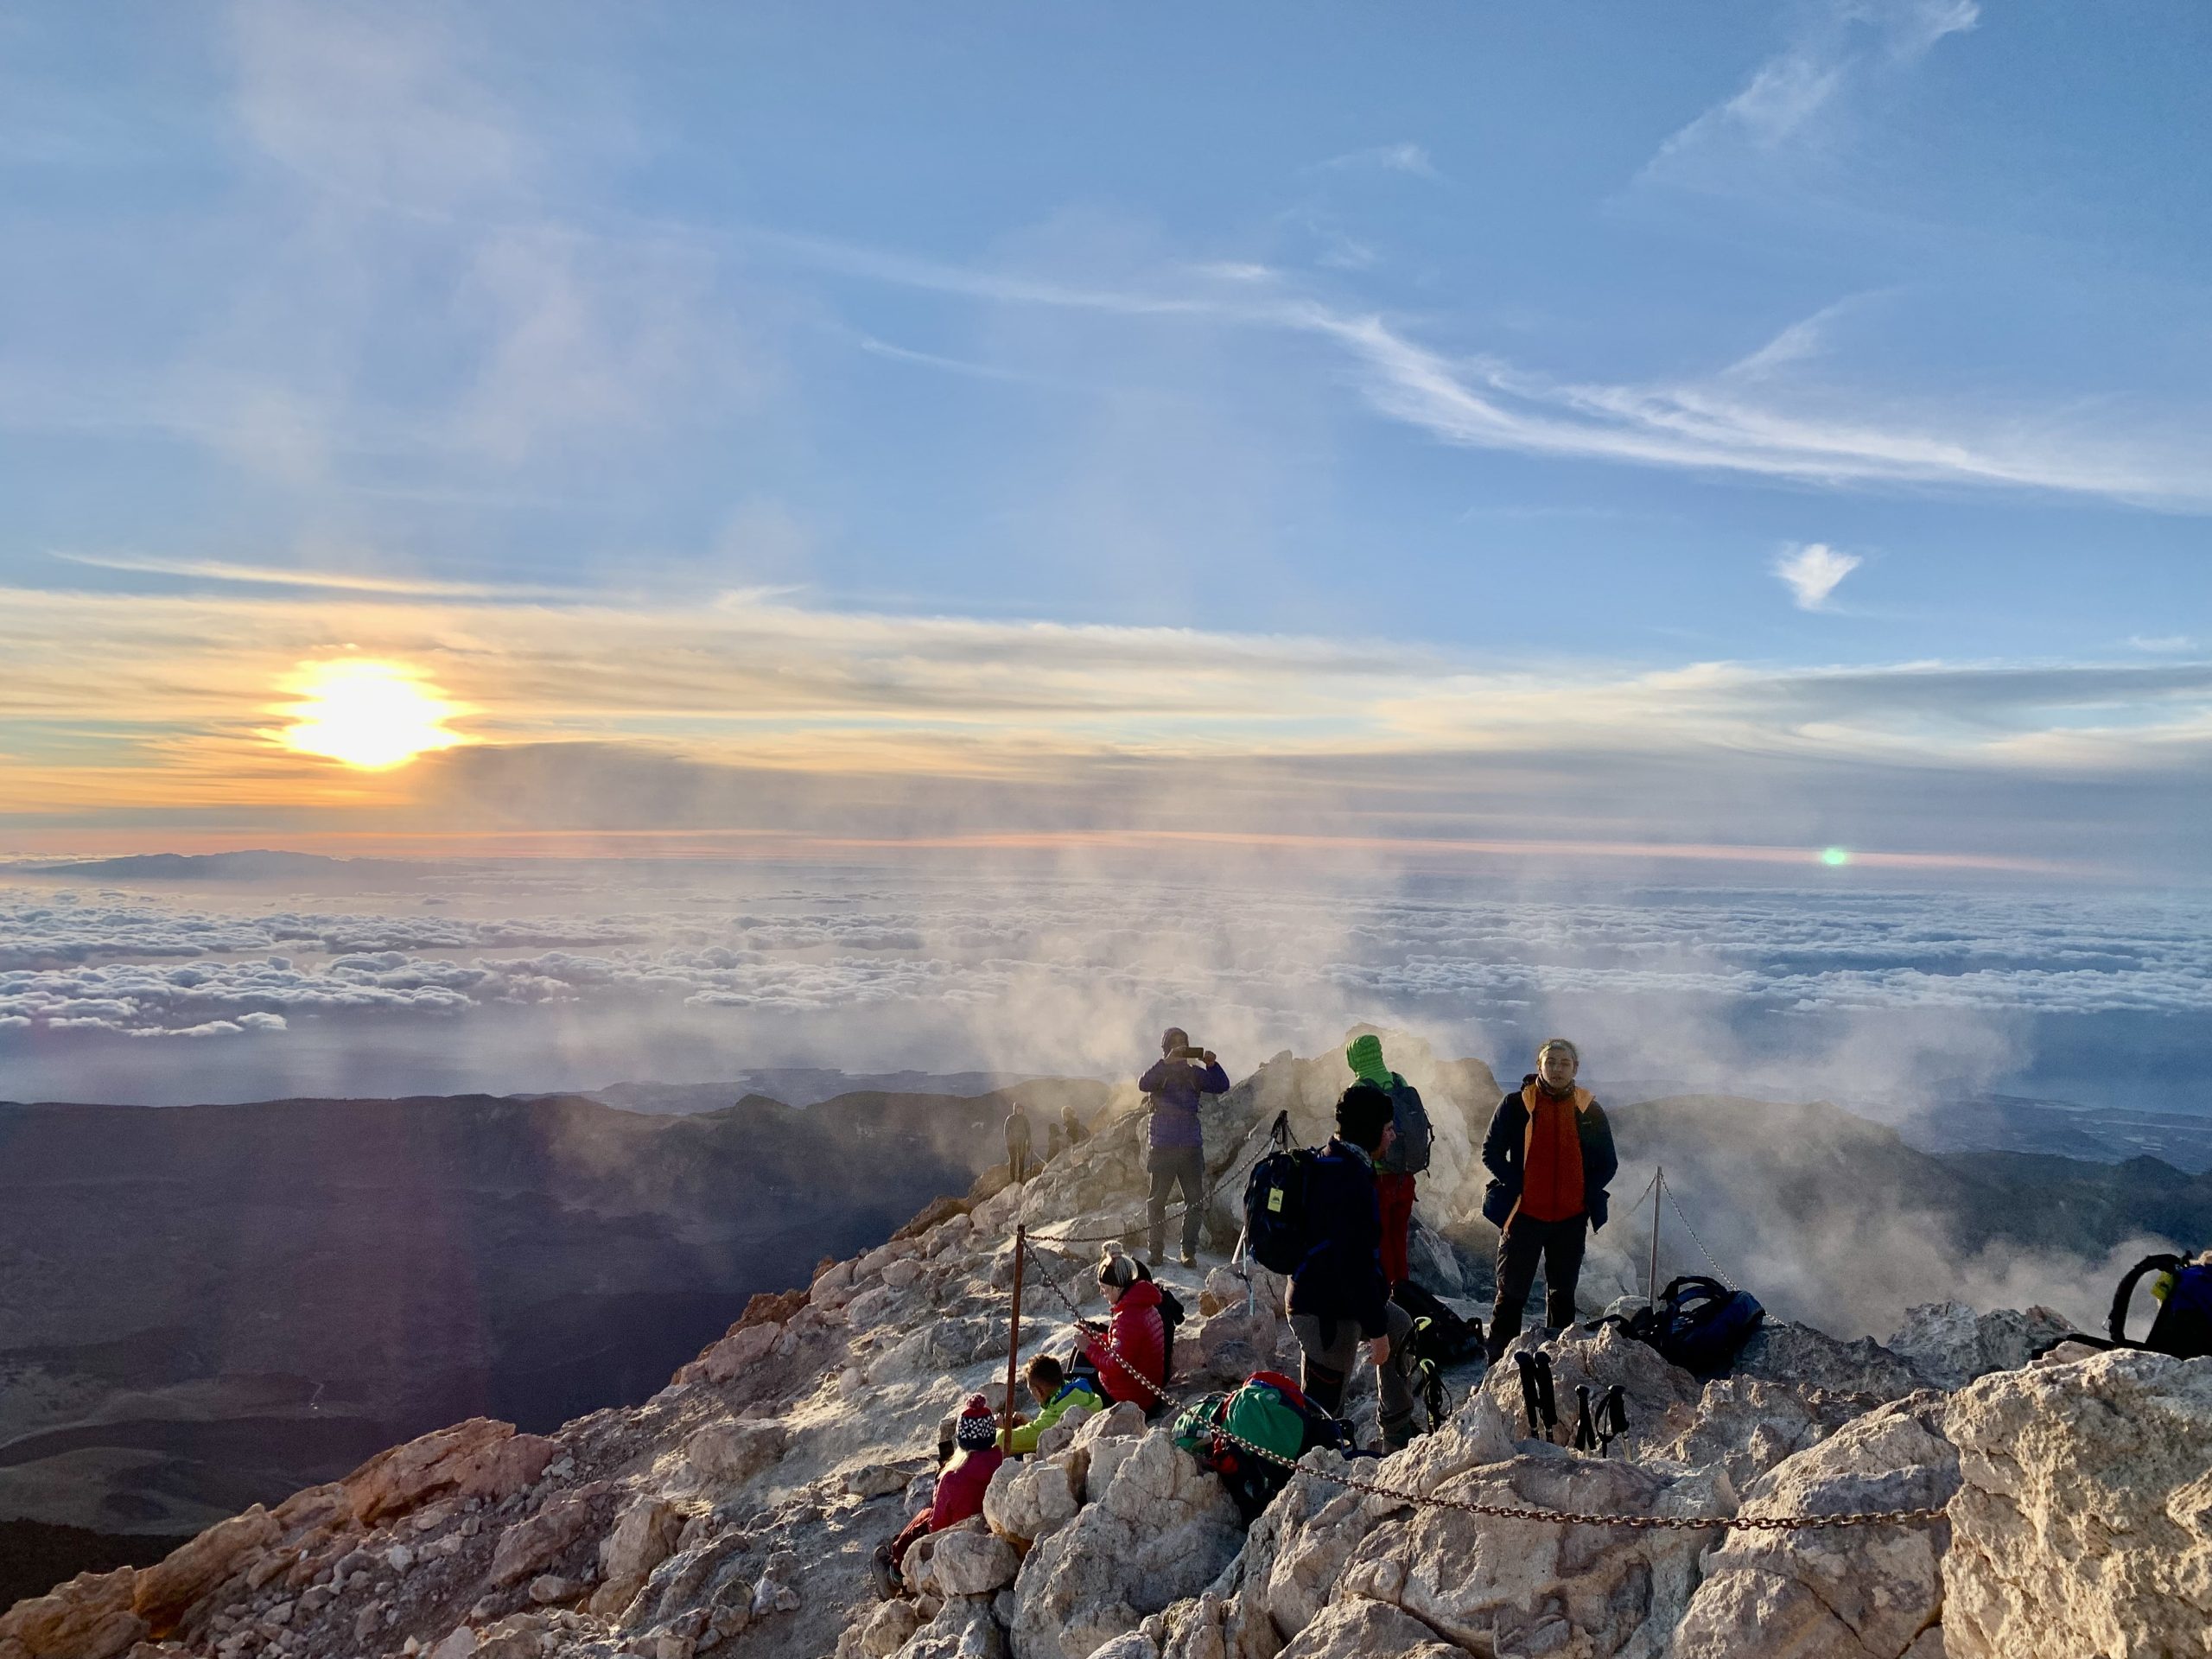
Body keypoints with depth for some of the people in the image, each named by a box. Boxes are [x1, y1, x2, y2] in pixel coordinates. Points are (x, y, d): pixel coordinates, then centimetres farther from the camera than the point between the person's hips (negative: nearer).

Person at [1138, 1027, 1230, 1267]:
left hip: (1191, 1147, 2)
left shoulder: (1194, 1073, 10)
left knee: (1195, 1200, -1)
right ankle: (1155, 1250, 10)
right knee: (1157, 1200, 1)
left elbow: (1221, 1086, 0)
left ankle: (1189, 1251, 7)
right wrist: (1167, 1062, -26)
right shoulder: (1159, 1072, 4)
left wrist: (1212, 1065, -17)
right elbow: (1143, 1084, -18)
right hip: (1162, 1146, -2)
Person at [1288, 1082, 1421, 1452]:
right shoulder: (1348, 1178, -24)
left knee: (1401, 1330, 29)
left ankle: (1399, 1436, 41)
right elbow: (1353, 1262, -27)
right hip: (1327, 1313, -11)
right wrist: (1375, 1328, -21)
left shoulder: (1331, 1163, 9)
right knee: (1321, 1408, -6)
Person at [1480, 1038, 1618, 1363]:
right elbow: (1491, 1152, 0)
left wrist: (1586, 1193, -2)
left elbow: (1608, 1163, 11)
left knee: (1563, 1293, 12)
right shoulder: (1515, 1105, -3)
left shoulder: (1590, 1110, 4)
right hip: (1524, 1214, -2)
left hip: (1571, 1218, 3)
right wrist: (1515, 1186, -9)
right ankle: (1498, 1363, 6)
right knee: (1512, 1293, 0)